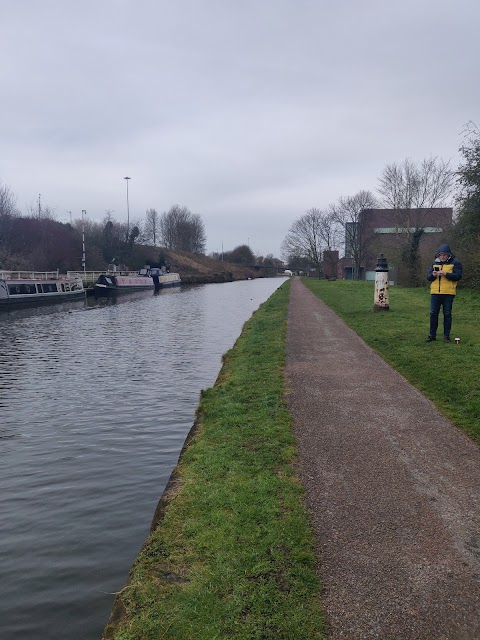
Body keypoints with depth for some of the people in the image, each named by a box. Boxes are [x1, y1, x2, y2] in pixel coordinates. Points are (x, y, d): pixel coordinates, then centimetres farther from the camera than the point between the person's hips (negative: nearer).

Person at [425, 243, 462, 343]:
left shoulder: (455, 263, 0)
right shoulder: (434, 263, 12)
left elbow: (458, 276, -11)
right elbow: (428, 278, 10)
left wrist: (445, 274, -21)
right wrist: (433, 275, -12)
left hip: (448, 293, -3)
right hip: (435, 293, 3)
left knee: (447, 314, 3)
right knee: (433, 314, 4)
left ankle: (446, 335, 12)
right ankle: (432, 335, 12)